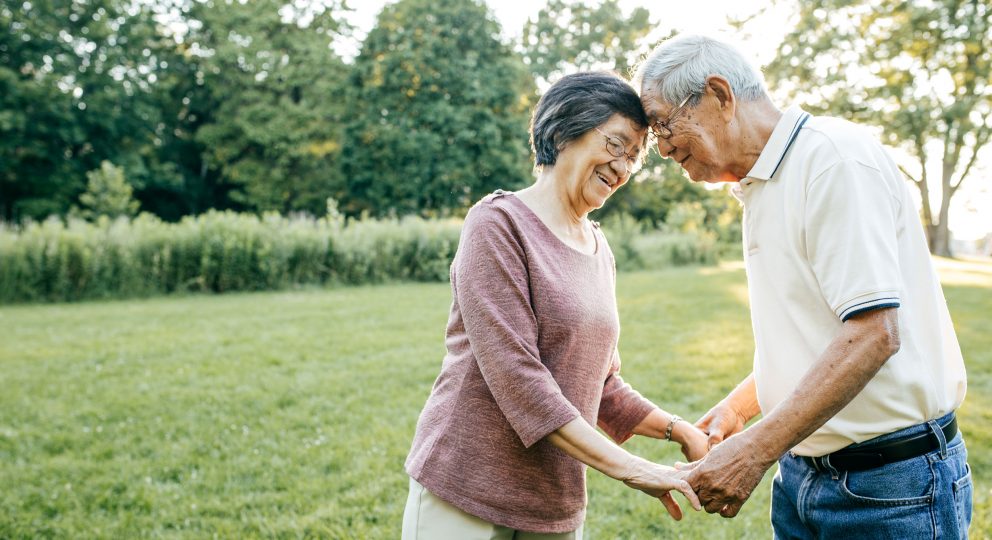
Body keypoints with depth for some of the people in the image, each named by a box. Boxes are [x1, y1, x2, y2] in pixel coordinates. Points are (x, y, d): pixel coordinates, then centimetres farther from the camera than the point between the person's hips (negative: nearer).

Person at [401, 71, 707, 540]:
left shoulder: (599, 250, 10)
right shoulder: (499, 223, -12)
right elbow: (514, 373, -20)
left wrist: (678, 430, 1)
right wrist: (627, 467, -21)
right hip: (466, 499, -6)